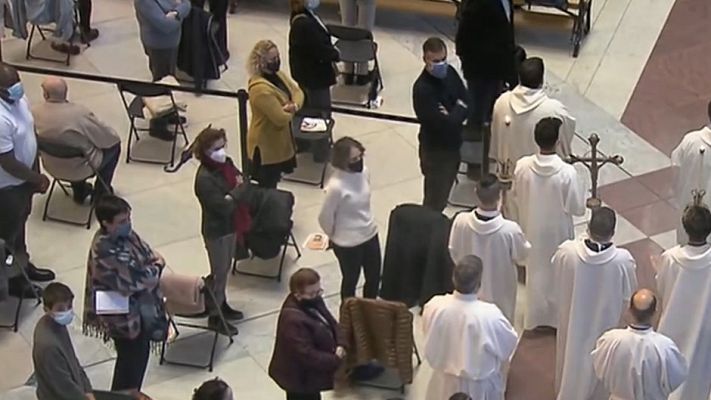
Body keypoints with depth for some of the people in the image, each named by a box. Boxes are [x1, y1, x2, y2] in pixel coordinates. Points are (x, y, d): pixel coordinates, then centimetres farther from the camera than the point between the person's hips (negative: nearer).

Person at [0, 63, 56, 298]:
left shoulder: (19, 100, -8)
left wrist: (36, 173, 13)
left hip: (24, 177, 8)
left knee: (20, 223, 28)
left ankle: (23, 265, 50)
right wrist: (37, 179, -15)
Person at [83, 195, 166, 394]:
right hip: (123, 316, -9)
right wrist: (154, 268, -16)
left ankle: (132, 395, 47)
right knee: (130, 360, 11)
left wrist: (154, 262, -15)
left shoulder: (125, 234, -5)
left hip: (140, 307, 9)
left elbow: (148, 254, 9)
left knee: (140, 354, 25)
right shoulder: (103, 252, -32)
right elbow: (129, 282, -33)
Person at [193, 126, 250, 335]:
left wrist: (234, 193, -20)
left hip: (230, 225, 8)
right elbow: (224, 206, -30)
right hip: (216, 231, -8)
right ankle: (214, 316, 23)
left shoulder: (226, 163, -4)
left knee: (226, 268, 24)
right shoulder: (205, 179, -29)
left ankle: (221, 304, 44)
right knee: (219, 273, 7)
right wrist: (239, 189, -17)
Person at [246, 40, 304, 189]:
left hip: (279, 140, 9)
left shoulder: (277, 75, -1)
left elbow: (297, 92, 5)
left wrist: (294, 106, -17)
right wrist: (291, 111, -8)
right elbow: (281, 118, -30)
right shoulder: (261, 89, -31)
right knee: (267, 188, 6)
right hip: (266, 145, -9)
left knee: (273, 183, 24)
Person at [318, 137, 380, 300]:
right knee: (350, 280, 17)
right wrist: (335, 237, -1)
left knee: (374, 278, 22)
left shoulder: (364, 172, -8)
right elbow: (325, 218, -18)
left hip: (370, 234, 7)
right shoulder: (336, 186, -30)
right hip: (348, 243, -7)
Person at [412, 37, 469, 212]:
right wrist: (458, 110, -14)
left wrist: (453, 114, -20)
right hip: (435, 150, -8)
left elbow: (466, 103, -2)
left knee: (444, 190, 23)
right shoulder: (422, 89, -29)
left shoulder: (450, 73, -4)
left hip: (453, 145, 8)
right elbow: (446, 123, -31)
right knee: (435, 196, 4)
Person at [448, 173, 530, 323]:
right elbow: (521, 256, -14)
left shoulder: (461, 221, -26)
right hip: (499, 291, -3)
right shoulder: (510, 230, -34)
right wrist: (526, 246, 9)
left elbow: (454, 252, -7)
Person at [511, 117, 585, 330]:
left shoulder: (522, 166, -20)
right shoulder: (567, 172, -30)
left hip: (532, 230, 3)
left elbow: (516, 199, -5)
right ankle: (557, 315, 38)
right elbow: (577, 208, -19)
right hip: (558, 232, -3)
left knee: (535, 269, 24)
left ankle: (535, 314, 41)